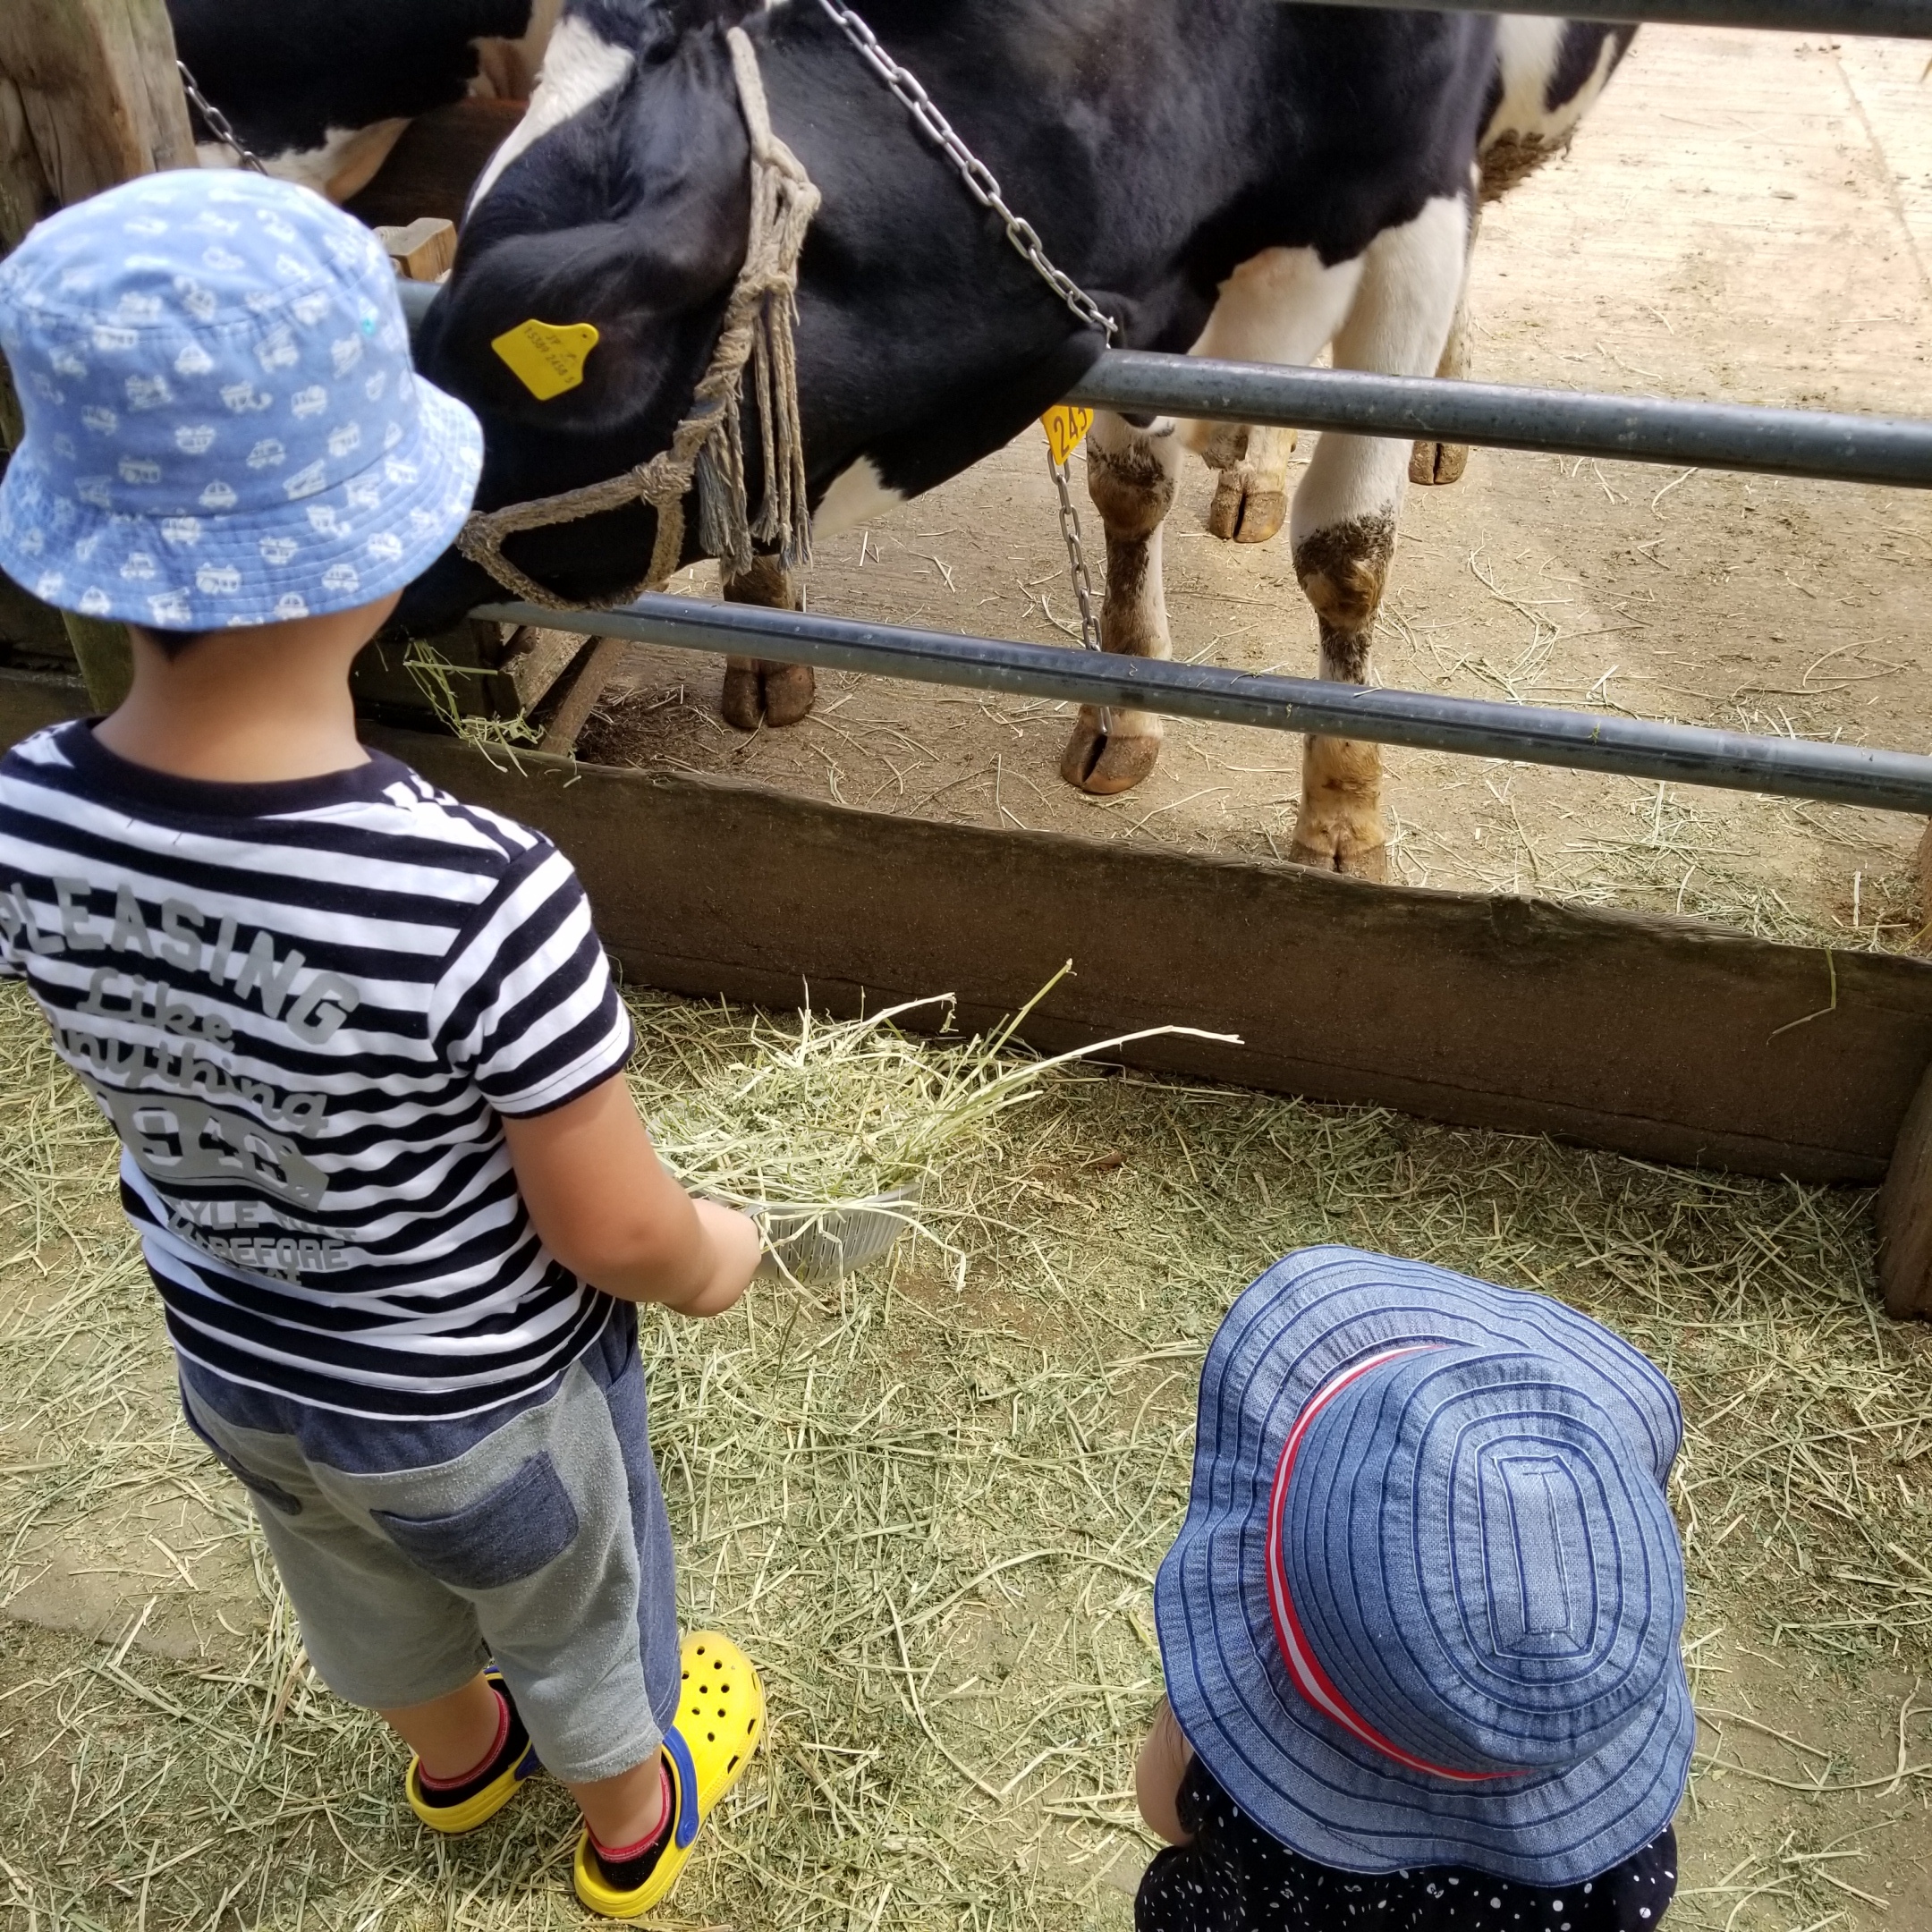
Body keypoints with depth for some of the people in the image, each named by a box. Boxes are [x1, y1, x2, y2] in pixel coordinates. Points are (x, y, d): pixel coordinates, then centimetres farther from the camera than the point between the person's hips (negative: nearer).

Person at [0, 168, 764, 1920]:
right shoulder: (488, 900, -42)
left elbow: (164, 1088, -4)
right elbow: (610, 1231, -27)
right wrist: (713, 1258, -5)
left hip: (232, 1364, 5)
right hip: (487, 1401, -4)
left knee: (366, 1598, 35)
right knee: (578, 1625, 29)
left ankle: (455, 1757, 67)